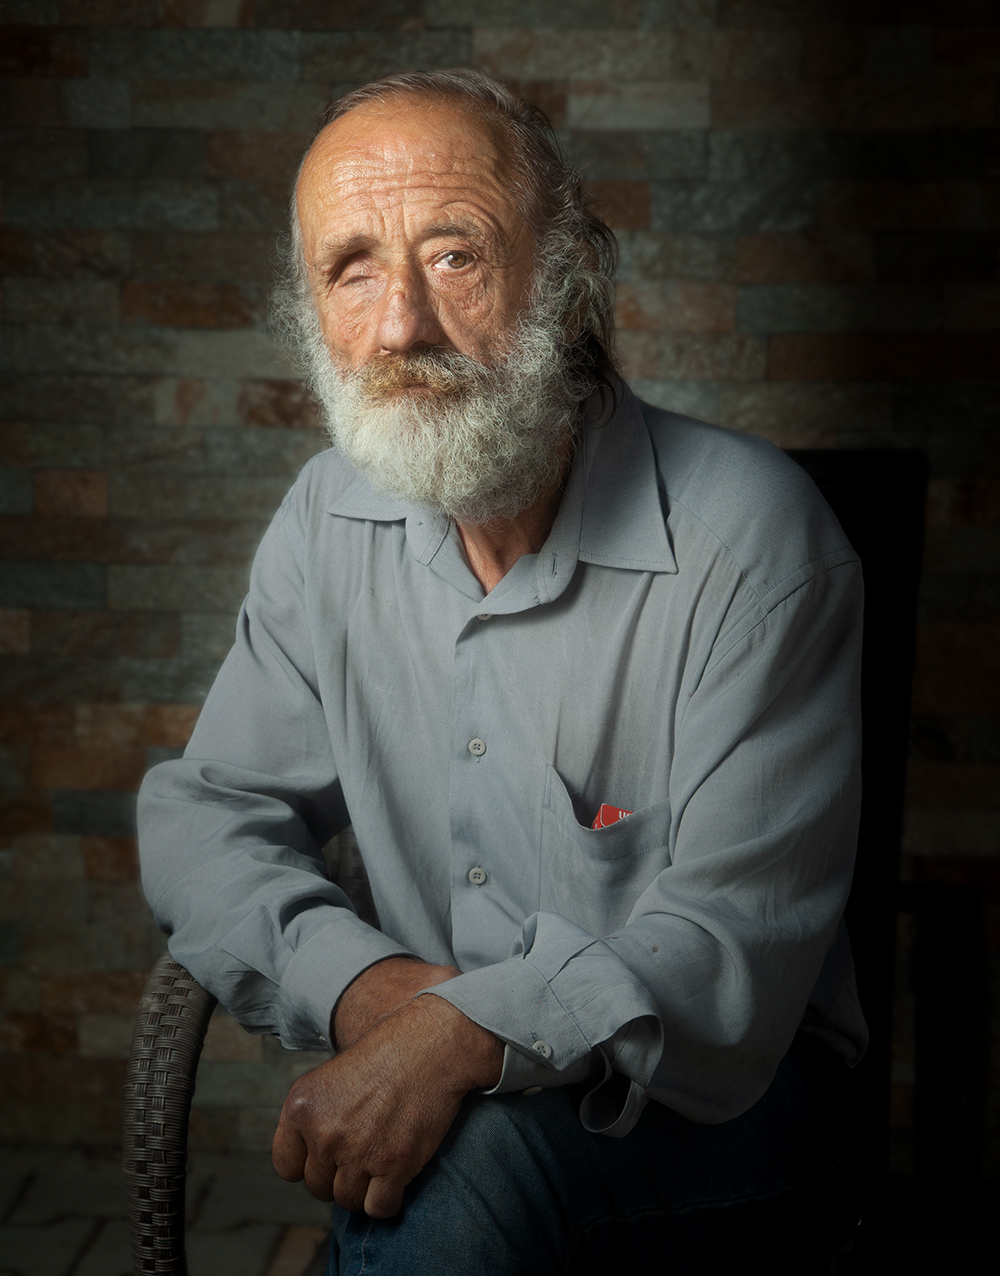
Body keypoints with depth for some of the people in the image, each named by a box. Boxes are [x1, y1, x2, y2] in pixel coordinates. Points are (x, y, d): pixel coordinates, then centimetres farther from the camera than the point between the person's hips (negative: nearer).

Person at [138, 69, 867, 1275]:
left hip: (715, 1096, -3)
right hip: (439, 1081, 4)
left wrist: (465, 1034, -34)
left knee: (463, 1156, -33)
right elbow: (206, 810, 5)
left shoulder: (748, 533, -16)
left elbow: (733, 941, -19)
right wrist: (360, 984, -15)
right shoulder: (330, 520, 2)